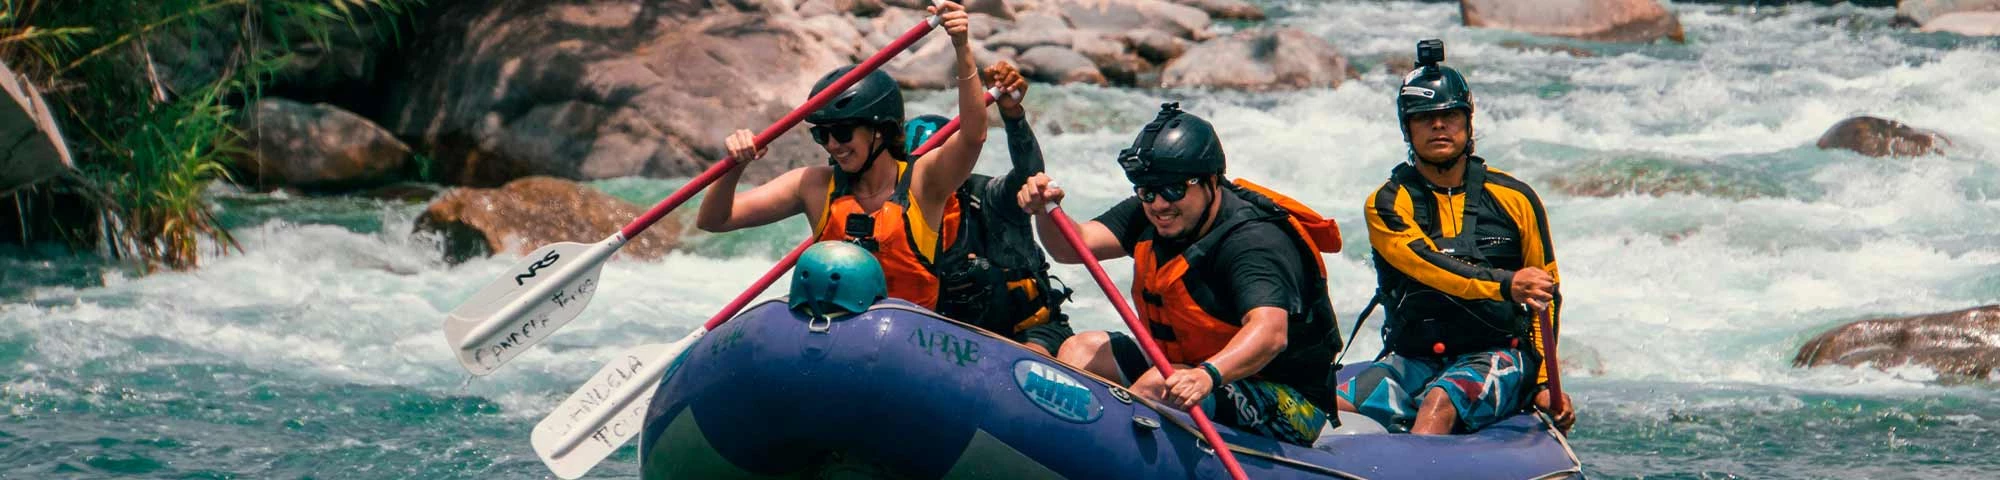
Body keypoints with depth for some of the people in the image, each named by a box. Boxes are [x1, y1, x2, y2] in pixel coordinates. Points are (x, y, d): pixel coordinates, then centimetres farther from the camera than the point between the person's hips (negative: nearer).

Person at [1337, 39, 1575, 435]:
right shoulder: (1388, 205, 4)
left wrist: (1544, 383, -2)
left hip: (1496, 360, -2)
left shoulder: (1515, 199, 7)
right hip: (1413, 361, 2)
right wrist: (1504, 284, -34)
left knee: (1439, 402, -35)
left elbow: (1546, 297, 12)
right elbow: (1428, 266, -16)